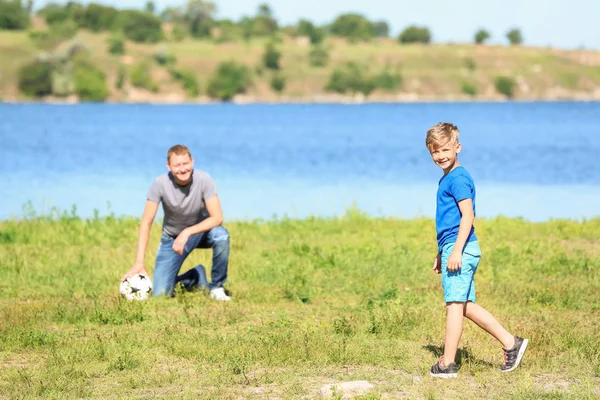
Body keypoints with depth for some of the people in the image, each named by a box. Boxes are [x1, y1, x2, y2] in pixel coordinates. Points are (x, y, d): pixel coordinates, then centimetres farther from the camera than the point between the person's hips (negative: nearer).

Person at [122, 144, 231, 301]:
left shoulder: (204, 180, -24)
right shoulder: (160, 184, -22)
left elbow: (217, 217, -28)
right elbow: (146, 223, -19)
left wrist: (187, 232, -40)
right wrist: (139, 263, -25)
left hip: (200, 231, -1)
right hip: (172, 237, 1)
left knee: (221, 235, -36)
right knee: (160, 293, -10)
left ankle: (217, 287, -12)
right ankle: (197, 276, 22)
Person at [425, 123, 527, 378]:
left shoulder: (458, 178, -11)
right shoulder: (447, 178, 19)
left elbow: (467, 215, -18)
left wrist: (456, 251, -23)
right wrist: (441, 254, 30)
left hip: (459, 248, -10)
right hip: (452, 248, 10)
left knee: (454, 305, -6)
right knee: (466, 306, 12)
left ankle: (447, 364, -2)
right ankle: (510, 343, 16)